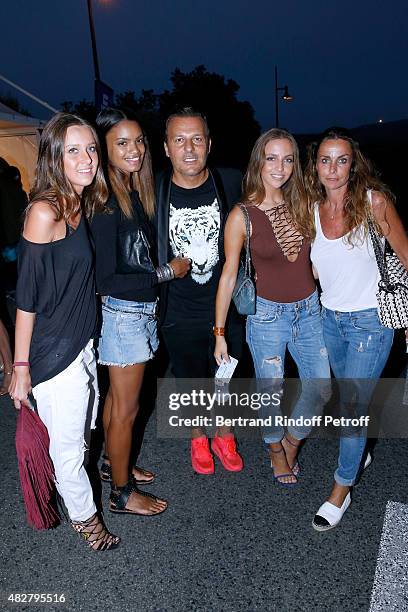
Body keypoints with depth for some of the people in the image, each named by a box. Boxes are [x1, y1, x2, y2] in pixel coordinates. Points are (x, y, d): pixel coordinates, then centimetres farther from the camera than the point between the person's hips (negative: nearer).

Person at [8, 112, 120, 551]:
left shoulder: (80, 205, 5)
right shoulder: (44, 211, -20)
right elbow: (26, 296, -19)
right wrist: (20, 367, -15)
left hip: (82, 342, 8)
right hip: (52, 353, -8)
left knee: (85, 428, 24)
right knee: (68, 445, 11)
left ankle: (66, 487, 51)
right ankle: (84, 516, 35)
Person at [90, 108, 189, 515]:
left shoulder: (135, 192, 4)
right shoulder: (105, 203, -20)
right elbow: (106, 279, -22)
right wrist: (166, 273, -15)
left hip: (139, 310, 8)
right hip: (123, 315, -8)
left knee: (118, 397, 22)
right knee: (126, 408, 7)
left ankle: (113, 464, 43)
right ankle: (122, 493, 27)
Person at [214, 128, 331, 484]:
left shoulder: (300, 203, -1)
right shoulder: (242, 216, -12)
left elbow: (312, 257, 11)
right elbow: (228, 275, -8)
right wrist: (220, 333, -6)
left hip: (309, 310, 5)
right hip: (268, 314, -4)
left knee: (320, 388, 11)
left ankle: (292, 442, 41)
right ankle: (277, 453, 39)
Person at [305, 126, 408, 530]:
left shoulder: (374, 201, -14)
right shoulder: (312, 209, 0)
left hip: (370, 321, -5)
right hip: (329, 318, 5)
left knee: (352, 407, -1)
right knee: (348, 398, 21)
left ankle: (341, 490, 18)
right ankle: (359, 452, 48)